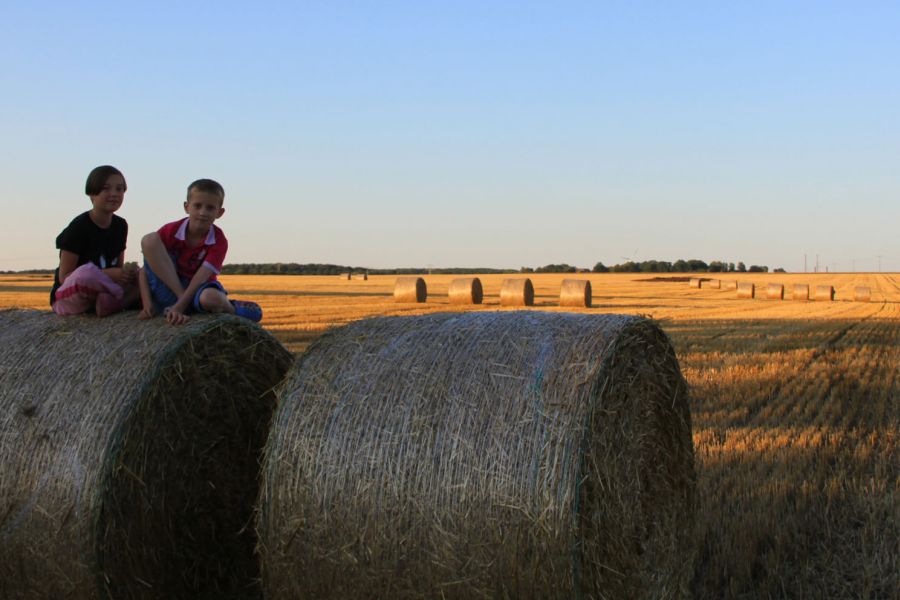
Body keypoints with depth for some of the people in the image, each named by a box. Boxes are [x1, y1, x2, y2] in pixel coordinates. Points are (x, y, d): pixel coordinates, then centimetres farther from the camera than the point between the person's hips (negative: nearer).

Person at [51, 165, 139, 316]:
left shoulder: (120, 225, 6)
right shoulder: (78, 227, -14)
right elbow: (64, 277, -17)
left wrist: (127, 273, -13)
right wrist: (107, 274, -27)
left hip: (102, 291, 7)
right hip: (66, 298, -7)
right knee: (87, 272, -40)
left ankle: (108, 303, -26)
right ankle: (128, 297, -15)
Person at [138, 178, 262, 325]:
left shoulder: (218, 241, -12)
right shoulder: (172, 230, -9)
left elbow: (201, 277, -22)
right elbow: (146, 267, -7)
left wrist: (178, 307, -34)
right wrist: (147, 303, -19)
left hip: (197, 290, -2)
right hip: (168, 288, 2)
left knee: (210, 298, -43)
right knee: (149, 240, -20)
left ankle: (230, 307, -7)